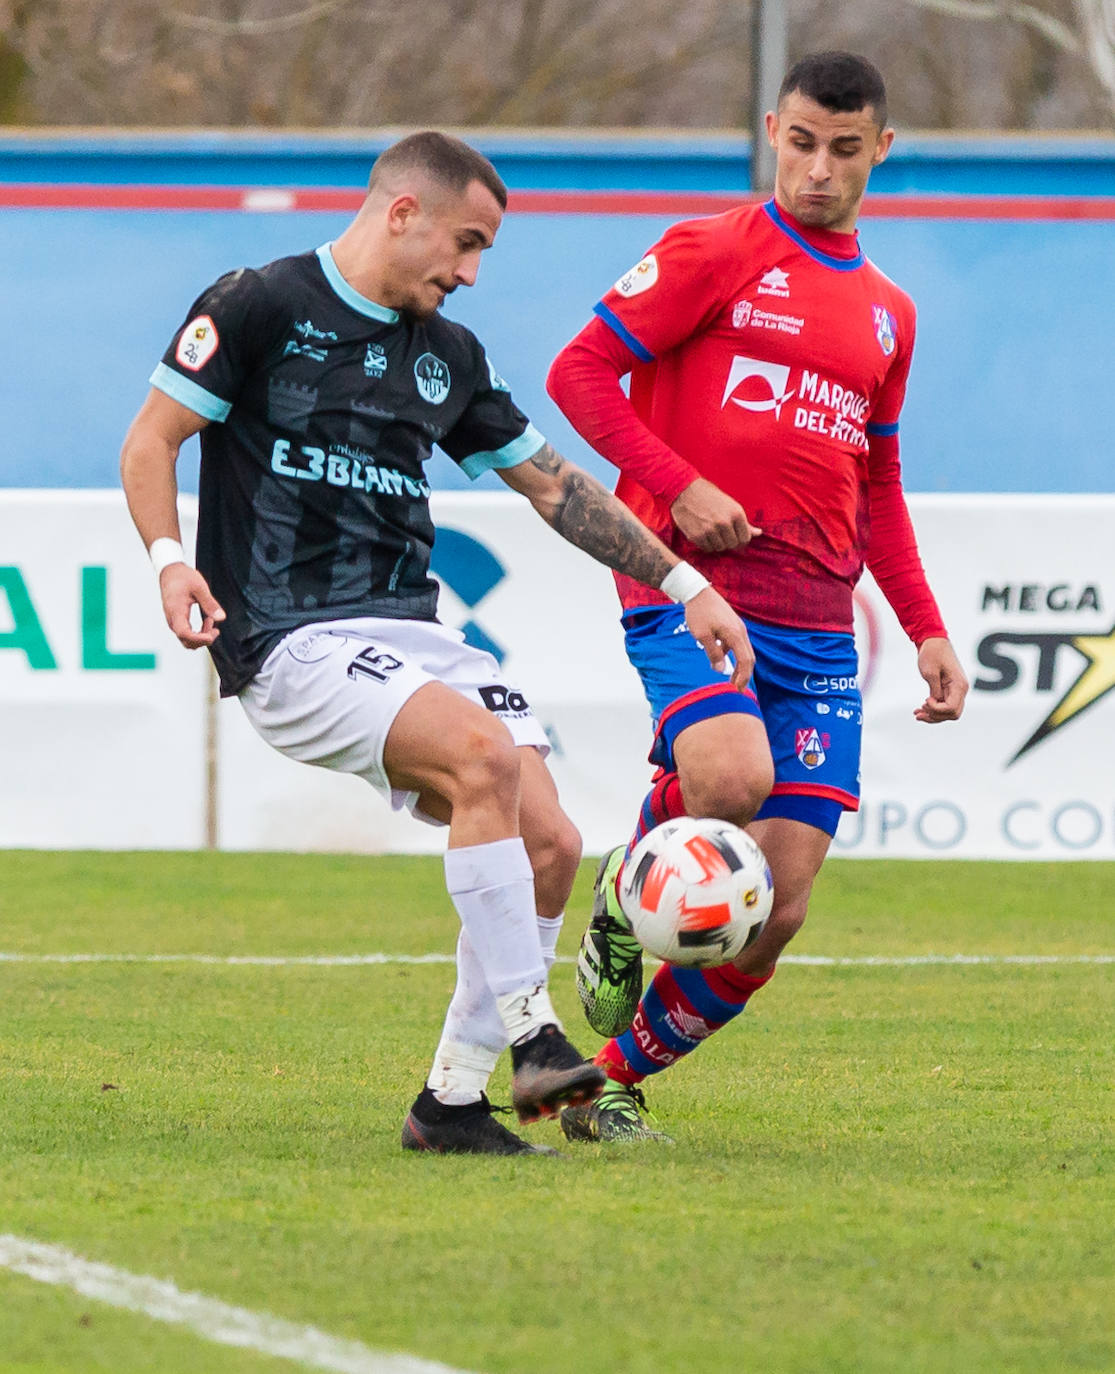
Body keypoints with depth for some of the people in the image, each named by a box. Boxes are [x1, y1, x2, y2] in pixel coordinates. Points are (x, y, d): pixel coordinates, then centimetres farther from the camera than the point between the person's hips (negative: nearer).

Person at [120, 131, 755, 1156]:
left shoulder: (449, 355, 16)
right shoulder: (258, 309, -2)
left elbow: (550, 483, 24)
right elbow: (152, 441, -1)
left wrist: (683, 582, 20)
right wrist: (170, 559, -18)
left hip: (413, 635, 7)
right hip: (291, 642, -7)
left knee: (550, 844, -11)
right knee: (482, 753, -31)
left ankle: (452, 1101, -1)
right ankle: (528, 1034, -26)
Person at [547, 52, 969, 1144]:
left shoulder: (887, 314, 20)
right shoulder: (714, 253, 2)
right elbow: (580, 373, -2)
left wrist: (926, 630, 18)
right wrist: (682, 488, -14)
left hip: (815, 624, 5)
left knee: (777, 910, -5)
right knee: (731, 778, -34)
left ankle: (613, 1082, 11)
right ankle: (622, 900, -2)